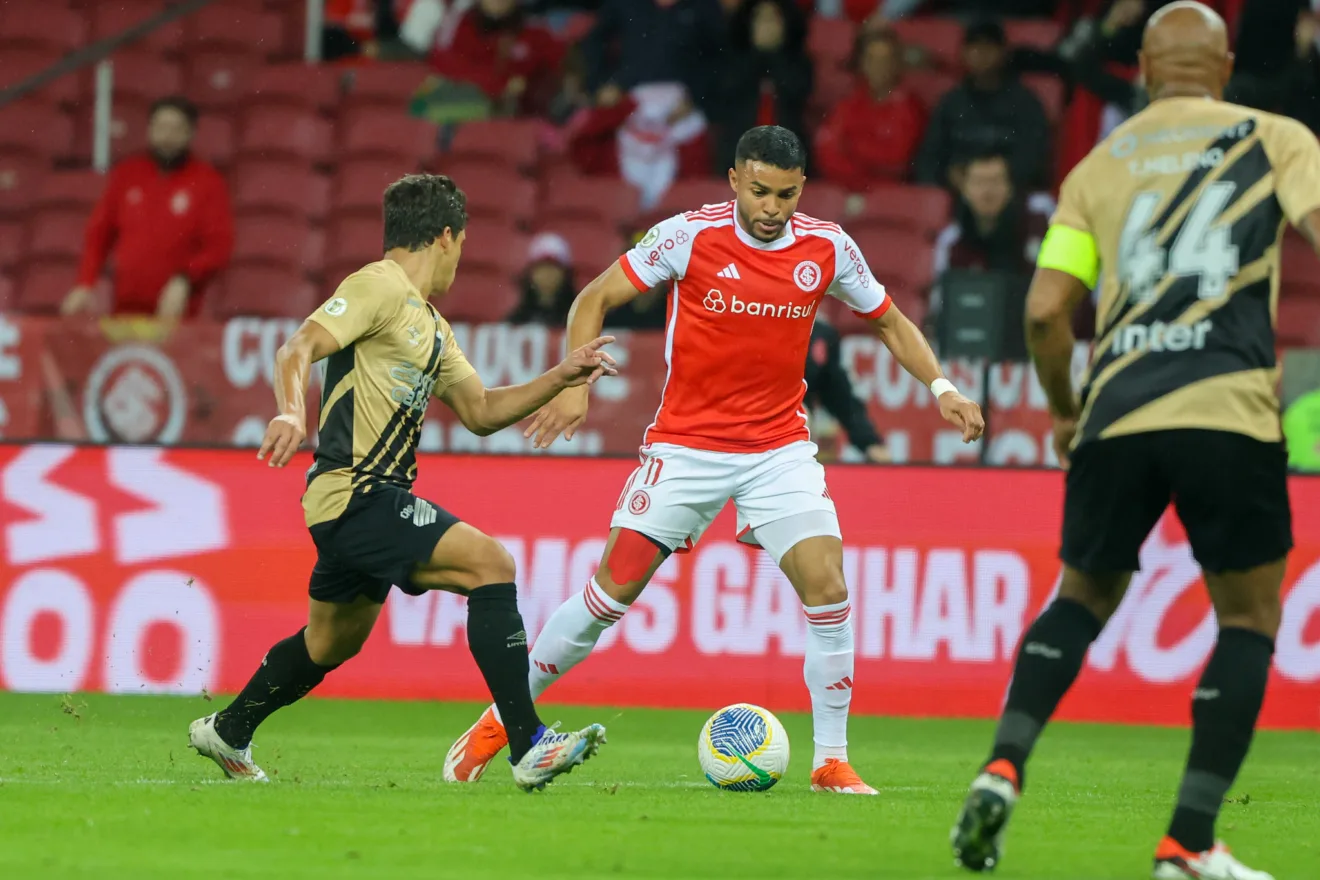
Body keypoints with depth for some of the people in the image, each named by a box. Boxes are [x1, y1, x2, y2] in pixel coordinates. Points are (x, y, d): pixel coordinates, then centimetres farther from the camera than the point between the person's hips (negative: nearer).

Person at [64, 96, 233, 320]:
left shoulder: (208, 182, 1)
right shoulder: (126, 174, 10)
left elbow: (219, 247, -5)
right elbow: (99, 234, 15)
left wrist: (184, 282, -20)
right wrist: (85, 286, 3)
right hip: (124, 312, 3)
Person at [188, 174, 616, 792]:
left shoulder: (429, 324, 21)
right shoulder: (379, 288, -9)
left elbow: (481, 412, 25)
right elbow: (297, 350, -20)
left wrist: (560, 378, 16)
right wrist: (292, 414, -38)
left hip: (374, 498, 11)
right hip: (356, 493, -11)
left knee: (331, 643, 24)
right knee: (490, 562, -20)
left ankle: (227, 733, 44)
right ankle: (530, 748, -24)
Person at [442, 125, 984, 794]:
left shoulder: (828, 249, -3)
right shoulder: (690, 236, -11)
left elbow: (889, 323, 13)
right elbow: (595, 299, -4)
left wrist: (940, 387, -1)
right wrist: (573, 384, -17)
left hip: (780, 448, 2)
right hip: (685, 445, -2)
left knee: (827, 588, -15)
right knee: (611, 592, -5)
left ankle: (832, 762, -3)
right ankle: (502, 719, 12)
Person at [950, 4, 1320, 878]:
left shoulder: (1099, 166, 16)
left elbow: (1045, 310, 9)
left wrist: (1064, 408, 25)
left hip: (1116, 414, 3)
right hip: (1230, 411, -3)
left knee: (1083, 600, 22)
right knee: (1250, 621, 10)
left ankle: (1004, 767, 1)